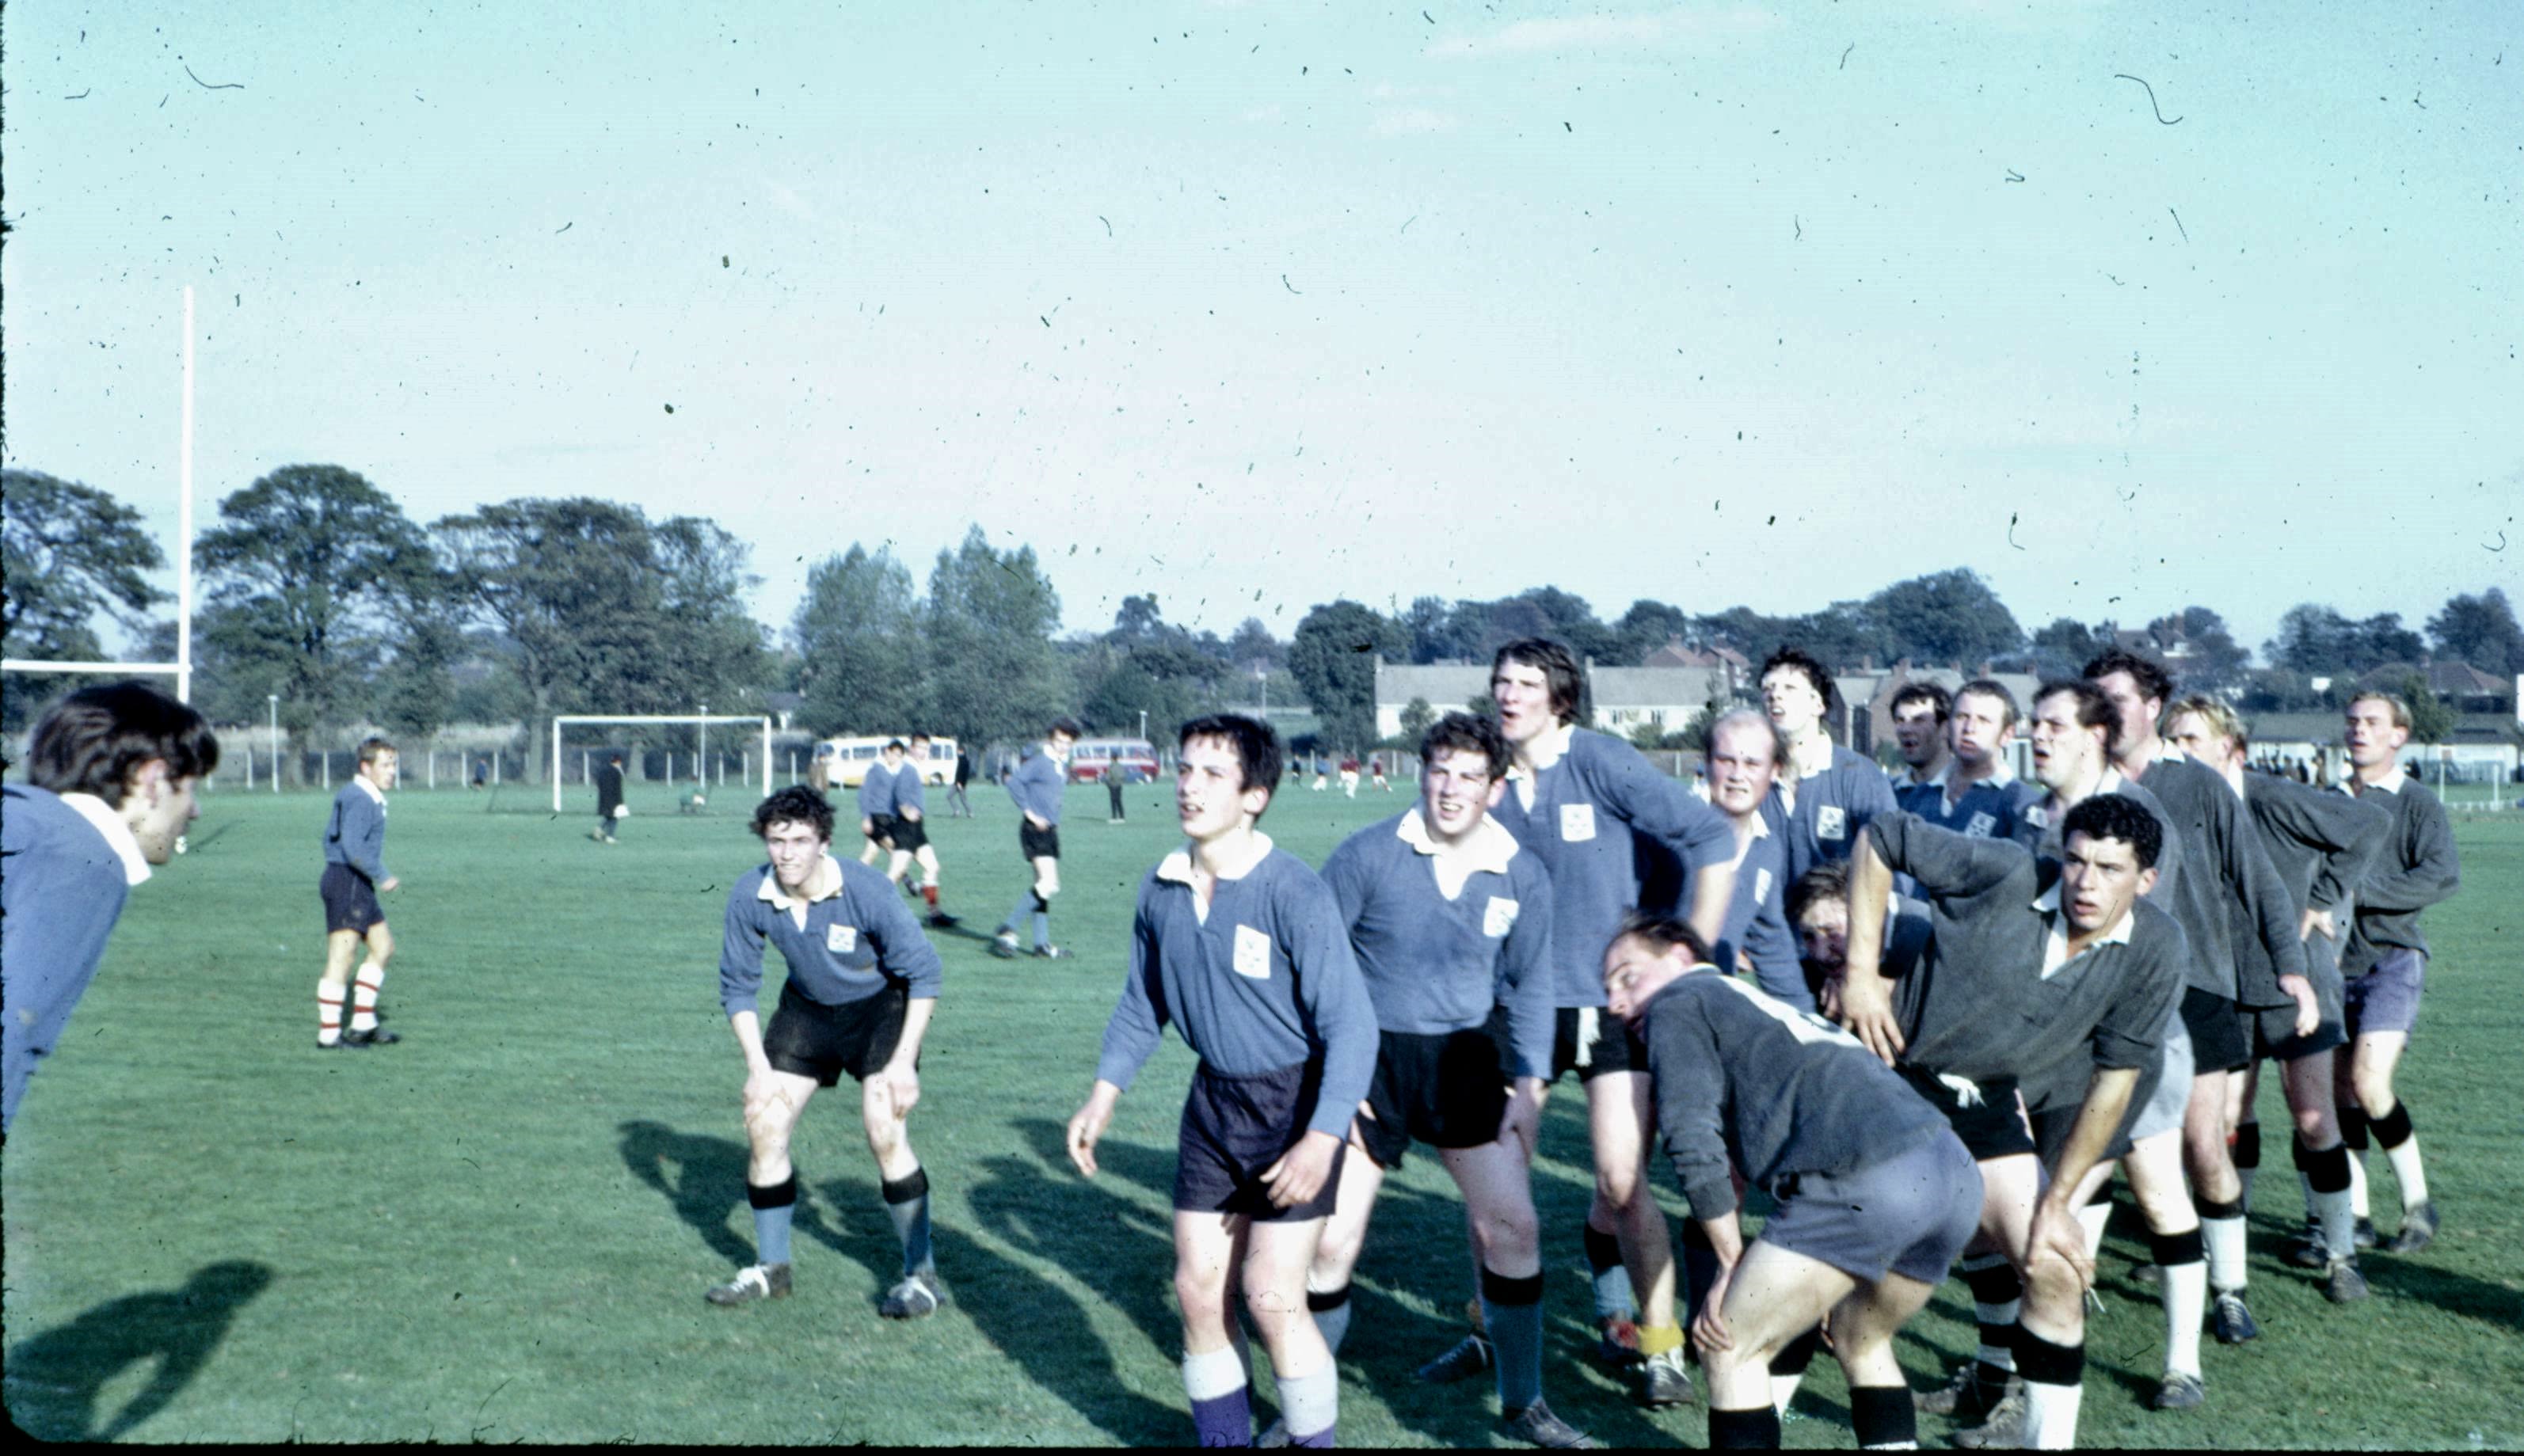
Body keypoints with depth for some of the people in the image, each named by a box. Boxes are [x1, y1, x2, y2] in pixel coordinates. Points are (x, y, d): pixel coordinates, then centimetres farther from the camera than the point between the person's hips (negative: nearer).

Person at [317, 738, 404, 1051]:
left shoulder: (370, 798, 16)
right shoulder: (360, 800, -16)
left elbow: (331, 836, 24)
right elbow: (353, 847, -26)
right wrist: (382, 876, -21)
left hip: (357, 885, 11)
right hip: (348, 882, -11)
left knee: (383, 946, 14)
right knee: (342, 958, -7)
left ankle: (363, 1024, 16)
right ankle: (328, 1035, -4)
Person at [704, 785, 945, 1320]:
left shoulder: (866, 891, -29)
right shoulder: (749, 896, -19)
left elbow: (923, 972, -19)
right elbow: (738, 985, -4)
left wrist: (904, 1061, -21)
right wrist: (758, 1065, -11)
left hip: (879, 1007, -4)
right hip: (805, 1009, 4)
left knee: (885, 1133, -18)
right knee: (762, 1123, -2)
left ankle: (922, 1275, -3)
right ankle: (771, 1268, 17)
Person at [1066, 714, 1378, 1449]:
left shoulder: (1295, 894, -22)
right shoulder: (1161, 890, -2)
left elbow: (1350, 1022, -22)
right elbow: (1142, 1003, 13)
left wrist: (1322, 1139, -29)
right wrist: (1102, 1097, 5)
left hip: (1296, 1105, -6)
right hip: (1214, 1100, 6)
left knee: (1272, 1298, -9)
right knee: (1197, 1289, 8)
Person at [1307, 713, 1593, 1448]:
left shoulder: (1522, 876, -1)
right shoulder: (1368, 855, -11)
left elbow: (1528, 984, 10)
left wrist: (1529, 1083, 2)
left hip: (1462, 1061, 3)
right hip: (1367, 1061, -2)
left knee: (1512, 1227, -3)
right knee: (1331, 1243, -3)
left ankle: (1523, 1404, 16)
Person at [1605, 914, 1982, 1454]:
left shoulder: (1679, 1003, 12)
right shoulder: (1774, 1007, 36)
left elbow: (1693, 1138, -2)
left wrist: (1732, 1263, 6)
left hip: (1868, 1185, -8)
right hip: (1957, 1174, 8)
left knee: (1729, 1349, 6)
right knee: (1861, 1342, 30)